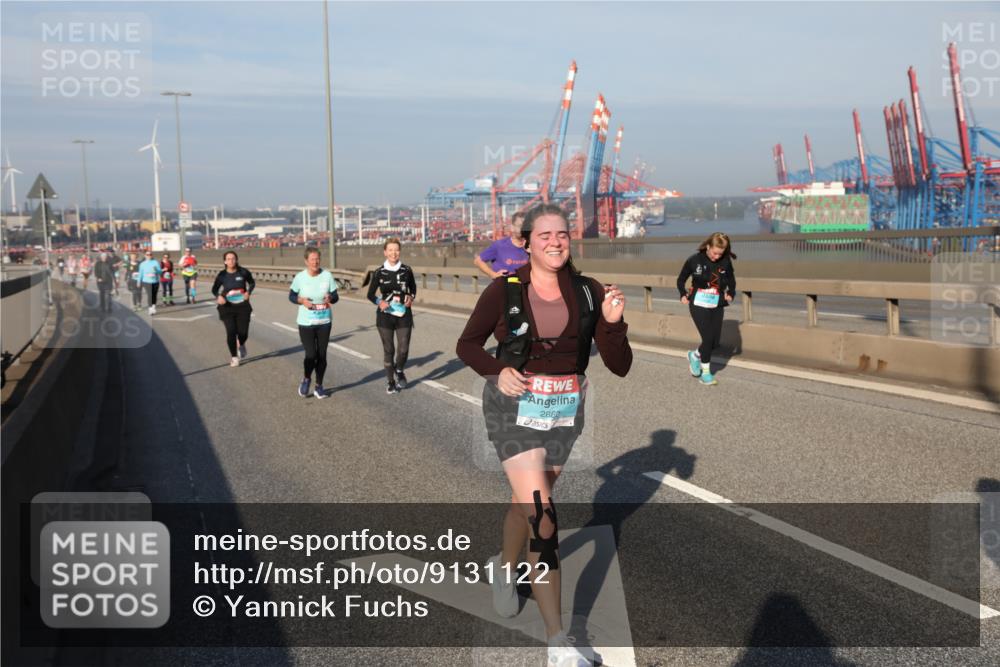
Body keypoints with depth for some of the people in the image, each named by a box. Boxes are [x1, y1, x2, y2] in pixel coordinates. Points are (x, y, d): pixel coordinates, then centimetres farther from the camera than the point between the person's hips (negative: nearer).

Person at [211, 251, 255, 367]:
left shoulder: (243, 272, -7)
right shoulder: (222, 275, -6)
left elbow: (252, 283, 10)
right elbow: (214, 289, 7)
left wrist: (248, 292, -8)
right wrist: (218, 296, -14)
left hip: (242, 306, 0)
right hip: (227, 307, 0)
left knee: (243, 332, -1)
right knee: (231, 331, -9)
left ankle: (241, 345, 38)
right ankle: (234, 356, 12)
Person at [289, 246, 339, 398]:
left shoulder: (327, 275, -7)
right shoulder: (300, 277, -9)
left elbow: (335, 296, 0)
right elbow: (291, 296, 2)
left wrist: (330, 298, -23)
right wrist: (301, 300, -18)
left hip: (324, 322, 2)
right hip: (306, 322, -2)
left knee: (322, 355, 7)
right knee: (311, 355, -8)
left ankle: (319, 386, 24)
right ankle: (306, 379, 22)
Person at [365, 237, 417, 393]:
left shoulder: (406, 270, 1)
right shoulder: (379, 272, -2)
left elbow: (413, 288, 16)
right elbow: (370, 294, 6)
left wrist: (411, 297, -6)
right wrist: (379, 302, -14)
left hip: (404, 315, 1)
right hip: (385, 315, 0)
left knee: (403, 349, -5)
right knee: (388, 349, 4)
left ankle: (399, 371, 27)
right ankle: (390, 381, 19)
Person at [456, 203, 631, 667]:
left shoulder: (589, 294, -4)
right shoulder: (504, 291, -9)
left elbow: (620, 366, -4)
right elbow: (467, 345, 3)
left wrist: (613, 323, -22)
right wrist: (497, 372, -16)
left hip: (565, 411, 4)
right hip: (515, 407, -3)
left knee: (527, 501, 20)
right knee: (541, 512, -13)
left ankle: (505, 567, 52)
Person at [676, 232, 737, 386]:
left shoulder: (725, 262, -4)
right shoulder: (695, 260, -10)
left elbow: (731, 280, 14)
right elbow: (681, 279, 6)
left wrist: (730, 294, -1)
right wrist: (683, 295, -5)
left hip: (717, 306, 4)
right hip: (698, 304, -4)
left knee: (715, 341, 4)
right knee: (708, 338, -11)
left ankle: (694, 355, 34)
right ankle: (705, 372, 8)